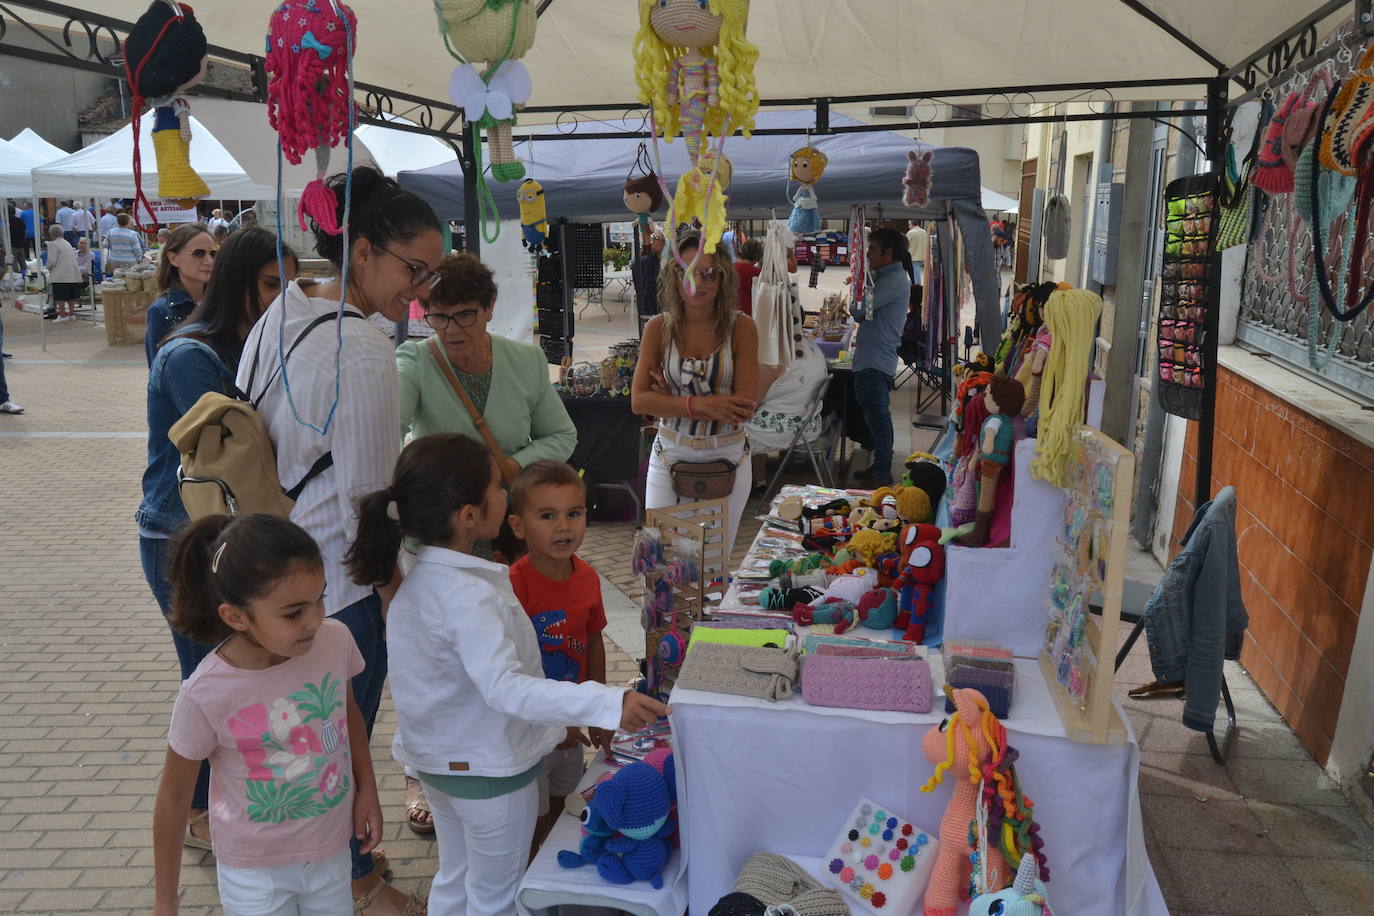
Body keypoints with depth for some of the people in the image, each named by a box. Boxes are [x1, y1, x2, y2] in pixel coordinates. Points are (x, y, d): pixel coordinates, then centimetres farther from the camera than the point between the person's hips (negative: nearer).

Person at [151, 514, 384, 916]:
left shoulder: (336, 641, -19)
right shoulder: (206, 694, -26)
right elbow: (173, 797, -11)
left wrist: (367, 790, 3)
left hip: (332, 849, 3)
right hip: (254, 869, -3)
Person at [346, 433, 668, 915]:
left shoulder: (421, 577, -2)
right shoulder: (469, 595, -31)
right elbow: (505, 688, -40)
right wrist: (608, 704, -47)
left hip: (438, 758, 8)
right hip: (488, 769, -8)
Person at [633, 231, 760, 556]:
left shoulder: (741, 328, -7)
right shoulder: (659, 328, -3)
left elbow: (745, 407, -14)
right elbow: (639, 400, -10)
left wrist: (672, 398, -13)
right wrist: (699, 403, -22)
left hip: (726, 458, -1)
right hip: (670, 456, 1)